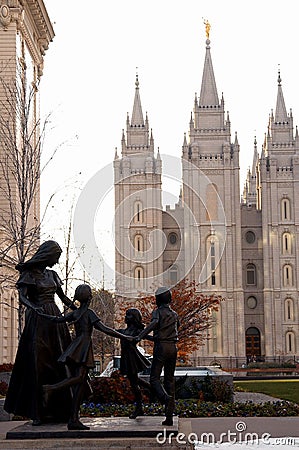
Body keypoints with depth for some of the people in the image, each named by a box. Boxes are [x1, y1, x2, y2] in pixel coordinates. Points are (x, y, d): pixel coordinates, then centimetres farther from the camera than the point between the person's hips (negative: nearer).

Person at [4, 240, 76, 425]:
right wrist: (33, 307, -35)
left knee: (58, 363, 2)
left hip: (55, 319, 6)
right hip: (38, 321, -6)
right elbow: (22, 297, -16)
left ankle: (57, 409, 6)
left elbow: (63, 296, 24)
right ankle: (38, 412, -5)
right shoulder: (29, 274, -4)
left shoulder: (52, 275, 15)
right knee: (38, 364, -8)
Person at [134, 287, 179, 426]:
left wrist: (140, 336, -33)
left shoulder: (158, 312, -3)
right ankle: (169, 416, 4)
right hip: (173, 347, 5)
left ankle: (166, 398, -32)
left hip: (161, 346, -5)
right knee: (169, 380, 8)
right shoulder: (174, 314, 15)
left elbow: (154, 323, -24)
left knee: (155, 379, -2)